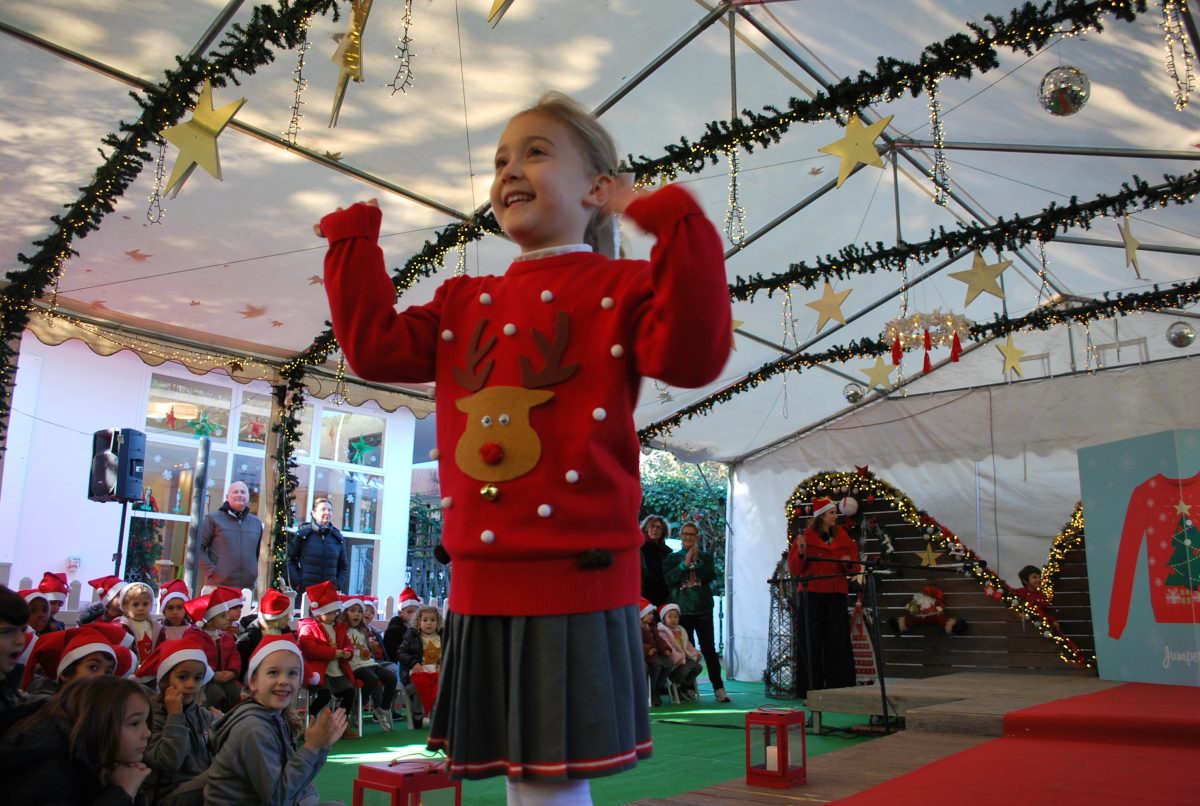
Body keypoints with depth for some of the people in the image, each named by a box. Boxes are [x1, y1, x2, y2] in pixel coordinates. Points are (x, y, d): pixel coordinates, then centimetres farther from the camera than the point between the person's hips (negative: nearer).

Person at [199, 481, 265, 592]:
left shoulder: (256, 523, 16)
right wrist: (211, 570, -8)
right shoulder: (213, 519, 4)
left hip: (247, 588, 3)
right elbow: (198, 548, 0)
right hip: (216, 587, -3)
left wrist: (255, 572, 11)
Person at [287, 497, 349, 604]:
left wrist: (338, 586, 3)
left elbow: (344, 567, 17)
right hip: (303, 592, -2)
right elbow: (290, 560, 1)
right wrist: (296, 583, -8)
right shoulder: (302, 534, 2)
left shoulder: (338, 538, 11)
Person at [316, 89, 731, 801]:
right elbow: (375, 346, 14)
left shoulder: (622, 287, -2)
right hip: (482, 579, 6)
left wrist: (680, 229, -24)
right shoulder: (464, 302, 16)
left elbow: (692, 355, -18)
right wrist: (354, 242, 15)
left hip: (575, 577, -6)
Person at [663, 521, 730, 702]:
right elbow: (669, 579, -7)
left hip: (703, 609, 0)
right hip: (682, 610, 0)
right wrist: (685, 564, -14)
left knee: (709, 648, -2)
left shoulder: (706, 557, 9)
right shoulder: (672, 558, 6)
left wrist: (696, 562, -13)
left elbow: (711, 576, -5)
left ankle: (718, 688, -1)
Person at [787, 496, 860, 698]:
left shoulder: (843, 538, 12)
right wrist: (801, 553, -18)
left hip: (836, 596, 3)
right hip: (811, 596, -3)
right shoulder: (805, 537, 1)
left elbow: (853, 570, 14)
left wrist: (849, 564, -8)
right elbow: (794, 569, -1)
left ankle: (840, 688, 4)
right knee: (811, 642, -3)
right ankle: (810, 689, 2)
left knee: (838, 641, -2)